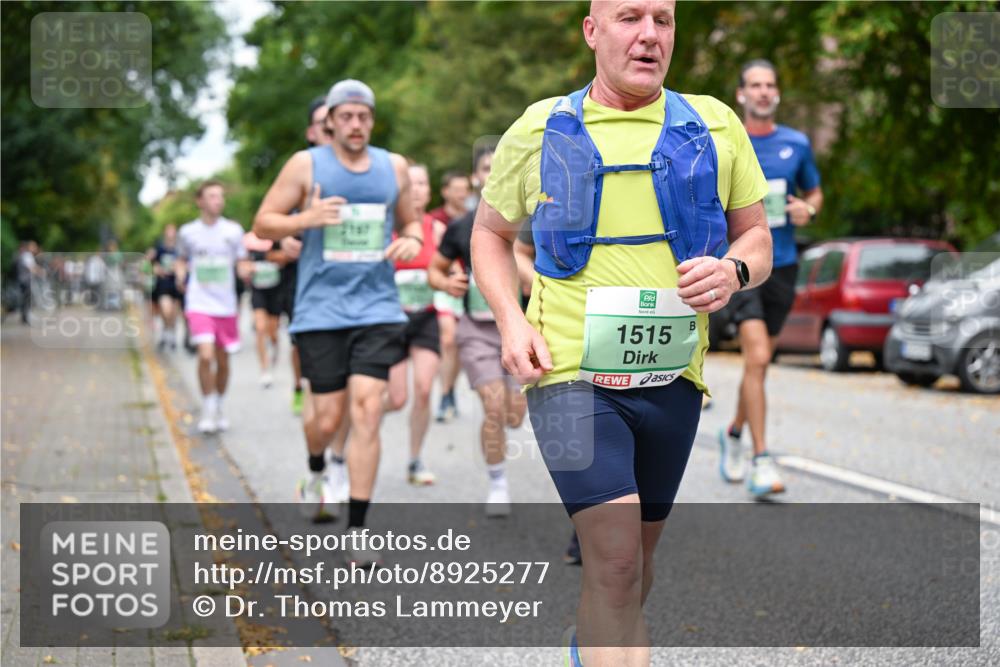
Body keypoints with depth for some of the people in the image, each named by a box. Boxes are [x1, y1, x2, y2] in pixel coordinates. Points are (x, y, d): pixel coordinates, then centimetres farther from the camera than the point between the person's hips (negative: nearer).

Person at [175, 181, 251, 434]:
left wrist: (246, 271, -14)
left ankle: (219, 408, 30)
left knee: (223, 361, 9)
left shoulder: (233, 230, 3)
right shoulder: (187, 232, 2)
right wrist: (180, 275, -2)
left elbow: (242, 265, 8)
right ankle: (207, 411, -4)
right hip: (199, 304, -2)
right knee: (205, 356, -18)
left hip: (226, 305, 2)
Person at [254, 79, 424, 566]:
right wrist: (307, 218, -17)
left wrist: (412, 239, 0)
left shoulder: (394, 167, 10)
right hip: (321, 311, -1)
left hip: (377, 309, 1)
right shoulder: (305, 165, 1)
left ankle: (356, 532, -4)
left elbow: (409, 222, 23)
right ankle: (315, 472, 39)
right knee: (328, 417, 1)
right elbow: (263, 224, 2)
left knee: (367, 411, -10)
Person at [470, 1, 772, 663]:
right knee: (615, 558, -18)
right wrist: (511, 321, -3)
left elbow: (757, 236, 11)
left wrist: (733, 271, -14)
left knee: (637, 555, 18)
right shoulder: (539, 130, 3)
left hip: (671, 378, 3)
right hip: (570, 374, -3)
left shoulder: (715, 125, 5)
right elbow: (490, 233, 14)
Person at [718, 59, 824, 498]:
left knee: (759, 362, 15)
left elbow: (814, 192, 18)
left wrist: (809, 209, -4)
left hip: (783, 265, 4)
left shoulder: (797, 144, 7)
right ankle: (761, 461, -14)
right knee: (757, 358, -17)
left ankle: (734, 433, 39)